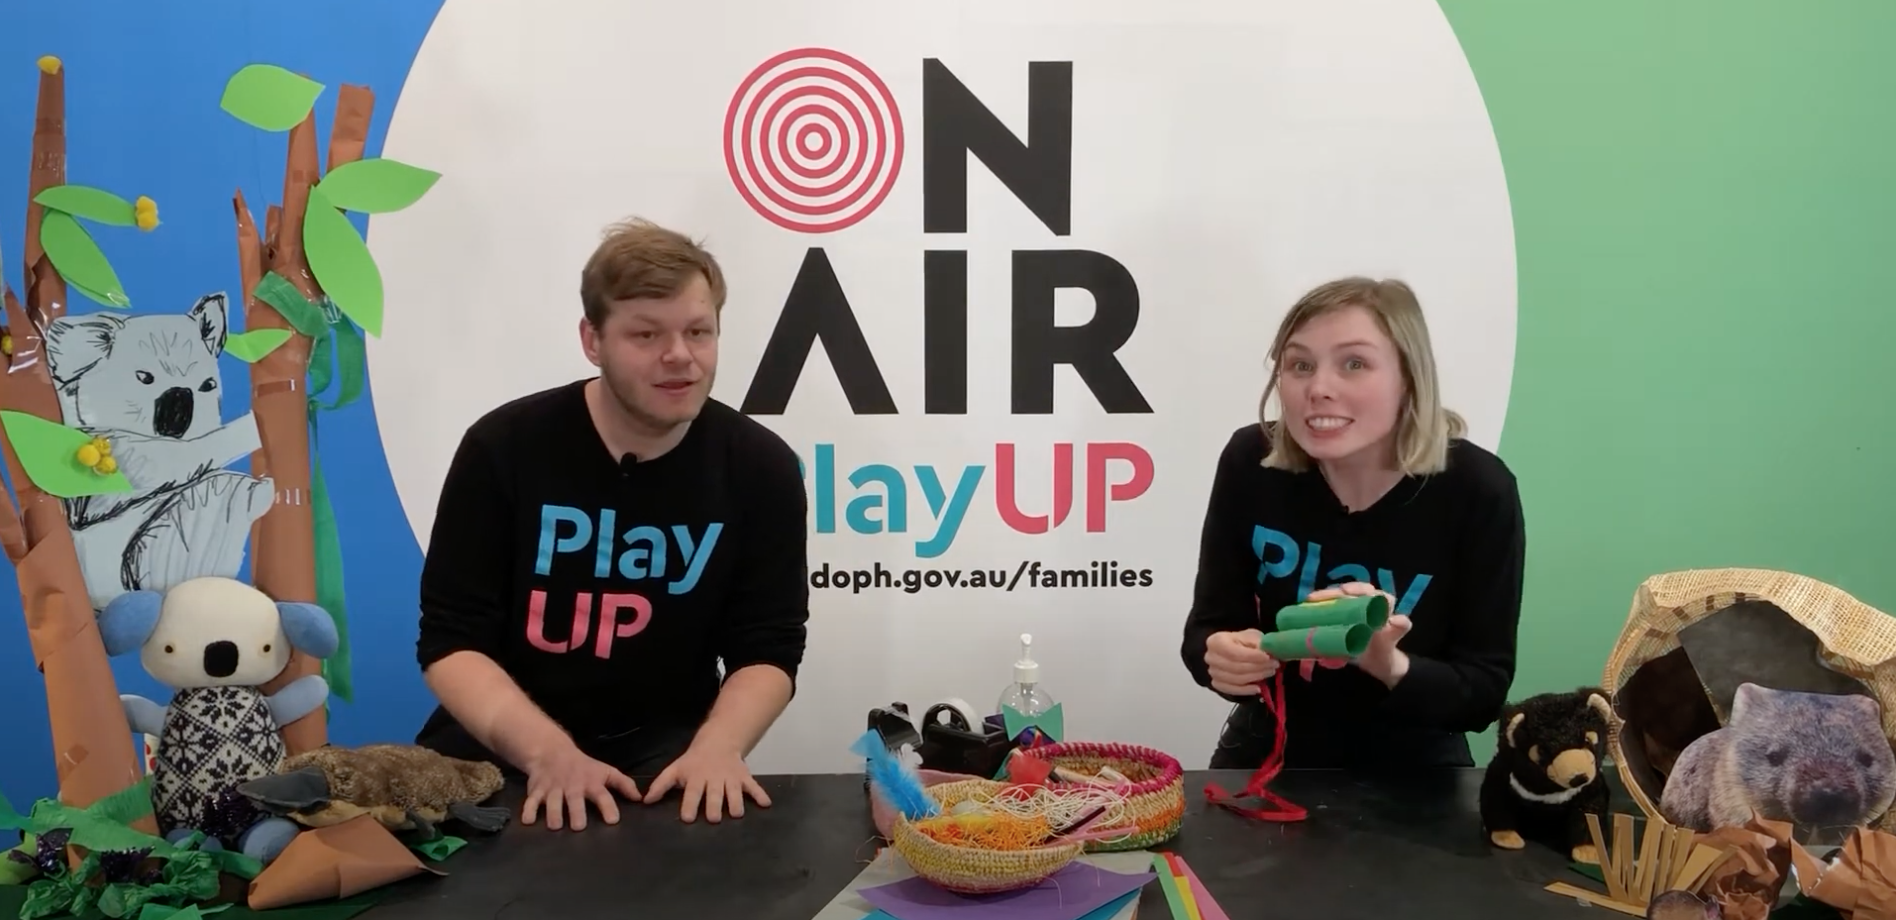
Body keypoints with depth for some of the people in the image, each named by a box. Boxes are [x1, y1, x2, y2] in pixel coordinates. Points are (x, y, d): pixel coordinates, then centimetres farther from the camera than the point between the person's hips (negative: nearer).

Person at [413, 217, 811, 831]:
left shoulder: (761, 469, -5)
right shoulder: (503, 448, -8)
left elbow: (768, 651, -3)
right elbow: (450, 642, -9)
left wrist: (717, 745, -24)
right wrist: (547, 752, -25)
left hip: (664, 751, 1)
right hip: (499, 746, 0)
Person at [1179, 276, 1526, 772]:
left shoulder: (1476, 491, -18)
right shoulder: (1251, 461, -15)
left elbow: (1485, 690, -13)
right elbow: (1206, 628, -7)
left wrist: (1392, 667, -32)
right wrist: (1223, 657, -29)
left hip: (1411, 775, 0)